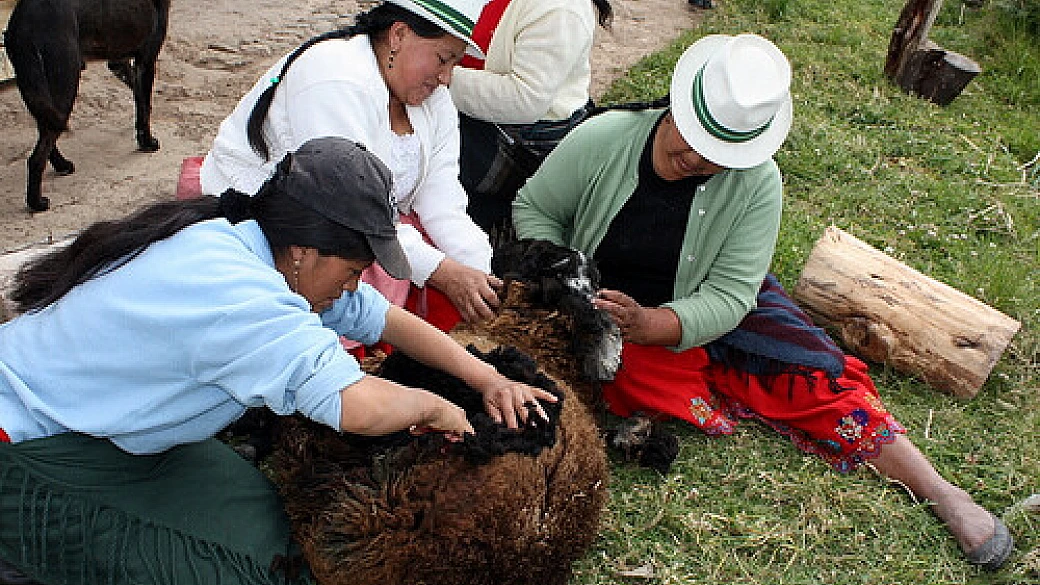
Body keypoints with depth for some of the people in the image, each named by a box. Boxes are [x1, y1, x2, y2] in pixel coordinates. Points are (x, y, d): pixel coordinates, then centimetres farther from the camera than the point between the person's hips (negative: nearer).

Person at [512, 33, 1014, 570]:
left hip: (706, 306, 1)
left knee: (806, 365, -13)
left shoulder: (757, 181, -20)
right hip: (601, 304, 0)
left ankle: (944, 495, -4)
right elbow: (533, 208, -5)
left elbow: (729, 296, -21)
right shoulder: (600, 140, -20)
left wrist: (647, 324, -38)